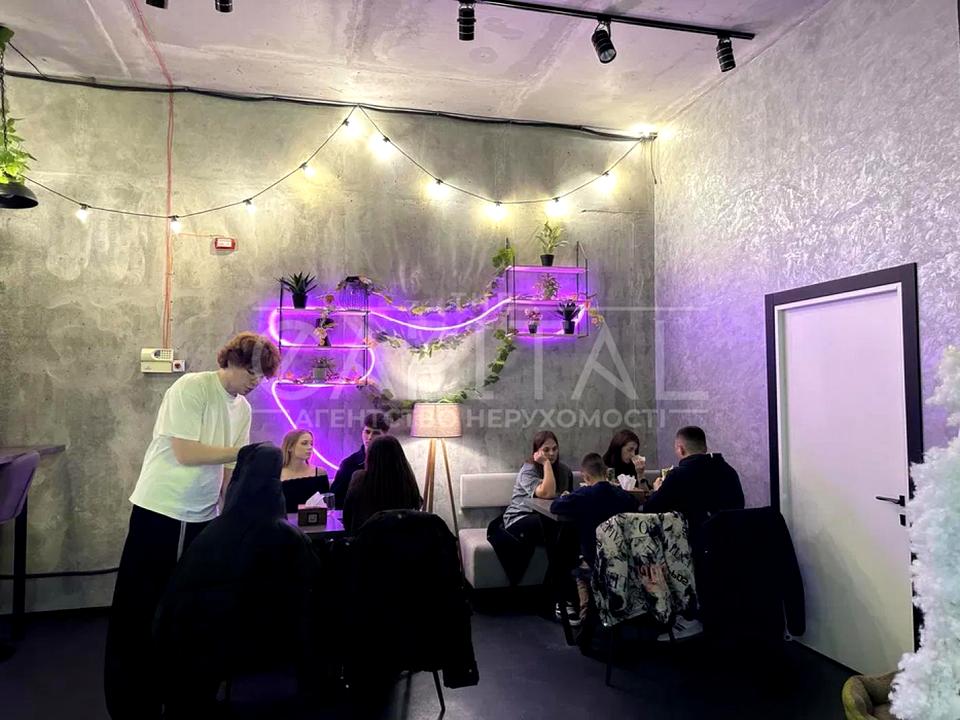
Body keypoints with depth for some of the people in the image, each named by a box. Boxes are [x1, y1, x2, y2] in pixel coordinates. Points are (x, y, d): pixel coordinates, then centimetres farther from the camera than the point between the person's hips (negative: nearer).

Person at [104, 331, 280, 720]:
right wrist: (246, 452, -21)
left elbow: (231, 466, 4)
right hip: (160, 509, -5)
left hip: (204, 515, 6)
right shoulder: (189, 388, -15)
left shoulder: (243, 408, 4)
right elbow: (186, 454, -22)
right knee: (140, 606, 6)